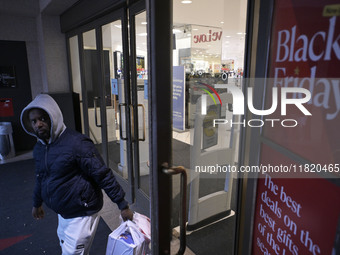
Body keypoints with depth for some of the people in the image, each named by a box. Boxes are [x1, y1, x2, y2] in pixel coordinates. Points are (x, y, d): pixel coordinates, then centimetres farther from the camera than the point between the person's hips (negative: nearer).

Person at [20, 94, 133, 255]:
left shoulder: (76, 143, -25)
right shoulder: (39, 147, 2)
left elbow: (103, 175, -25)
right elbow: (40, 177, 18)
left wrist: (123, 205, -22)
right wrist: (37, 203, 28)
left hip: (81, 214, -8)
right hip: (62, 213, 8)